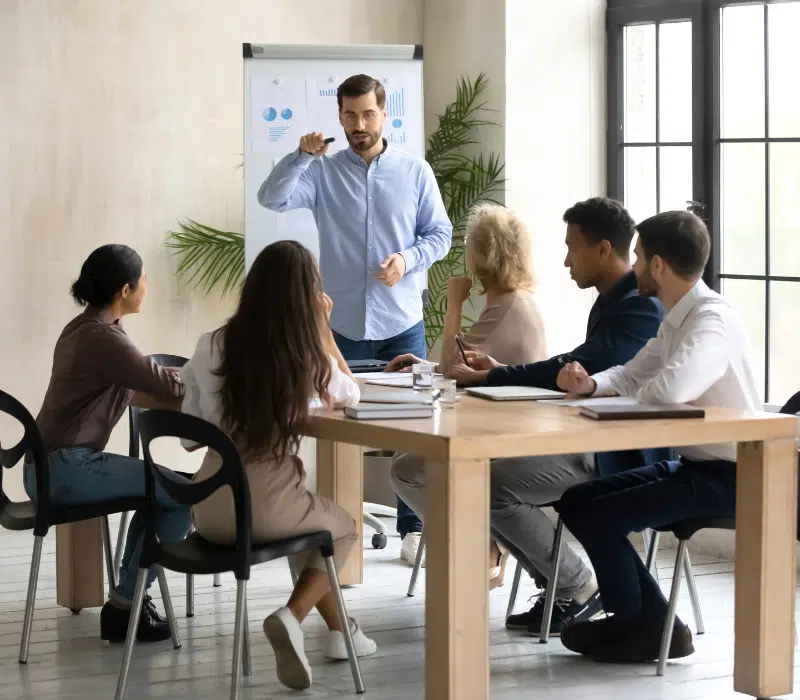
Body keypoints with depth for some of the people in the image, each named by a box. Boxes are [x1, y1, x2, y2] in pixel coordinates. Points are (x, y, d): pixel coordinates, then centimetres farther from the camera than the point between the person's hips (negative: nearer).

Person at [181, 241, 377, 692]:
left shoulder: (211, 347, 1)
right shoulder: (310, 357, -6)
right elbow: (351, 395, 16)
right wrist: (323, 328, 12)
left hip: (210, 511, 4)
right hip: (268, 509, -4)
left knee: (314, 522, 35)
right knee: (343, 528, 29)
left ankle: (339, 631, 41)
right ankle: (292, 617, 4)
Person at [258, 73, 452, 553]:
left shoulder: (415, 171, 2)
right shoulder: (323, 172, 1)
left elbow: (440, 233, 5)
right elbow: (273, 199, -12)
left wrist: (409, 259, -12)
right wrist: (303, 155, -23)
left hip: (403, 322, 0)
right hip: (344, 324, 0)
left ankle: (414, 525, 12)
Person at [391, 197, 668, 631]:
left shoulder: (641, 309, -17)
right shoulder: (612, 303, 16)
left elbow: (574, 371, -24)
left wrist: (486, 378, -15)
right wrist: (501, 372, 8)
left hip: (621, 457, -10)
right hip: (587, 444, 10)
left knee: (489, 485, -23)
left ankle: (579, 589, -8)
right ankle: (557, 586, 4)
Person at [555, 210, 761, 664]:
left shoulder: (712, 319, -22)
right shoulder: (678, 319, 9)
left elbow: (669, 388, -38)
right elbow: (633, 374, 17)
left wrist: (638, 396, -14)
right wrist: (591, 384, -6)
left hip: (728, 475, -10)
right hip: (696, 463, 10)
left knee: (592, 515, -13)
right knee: (577, 501, 7)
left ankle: (636, 624, 10)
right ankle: (647, 620, 13)